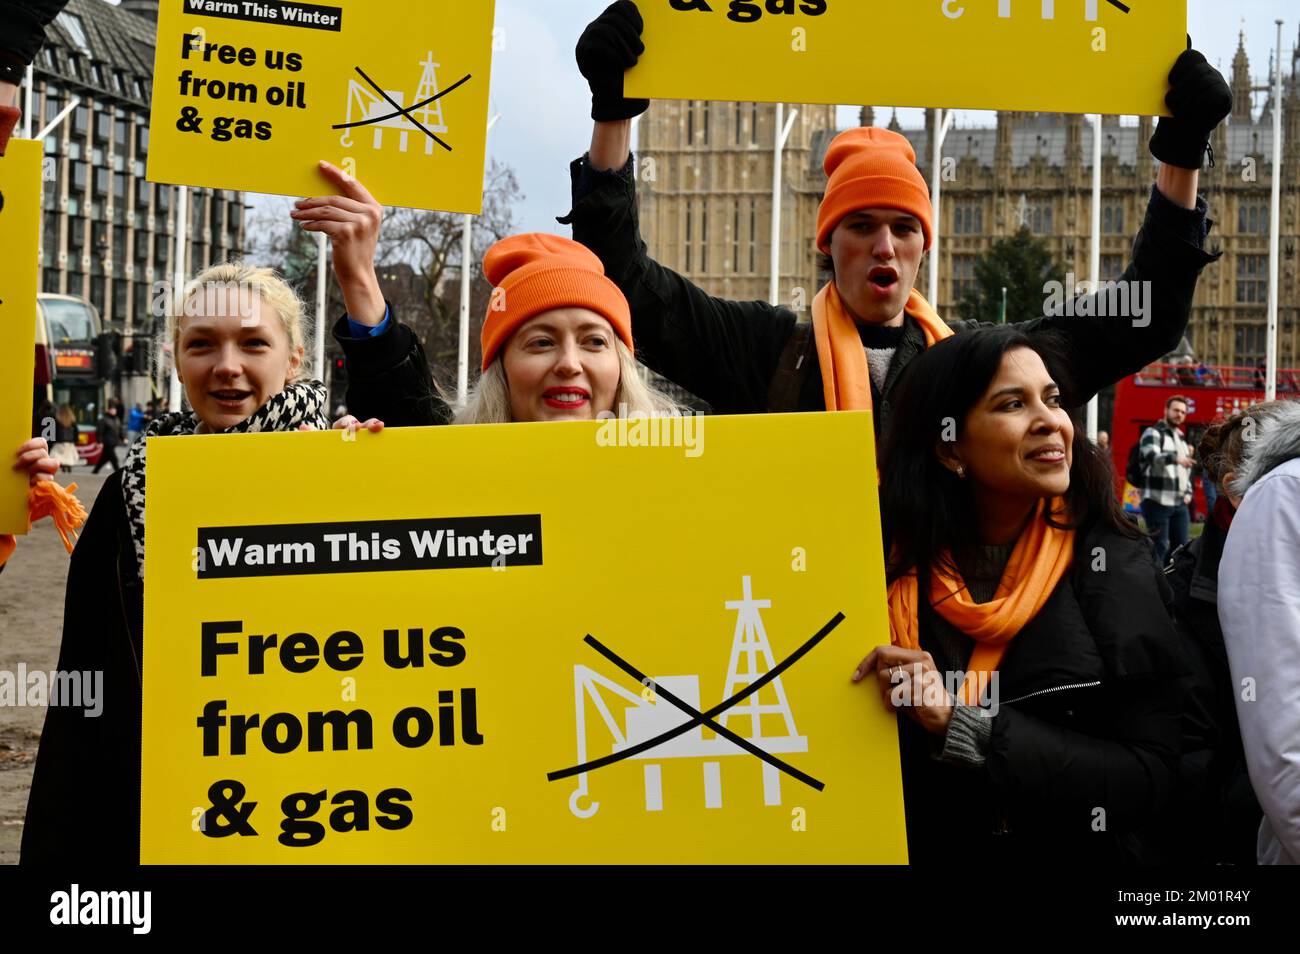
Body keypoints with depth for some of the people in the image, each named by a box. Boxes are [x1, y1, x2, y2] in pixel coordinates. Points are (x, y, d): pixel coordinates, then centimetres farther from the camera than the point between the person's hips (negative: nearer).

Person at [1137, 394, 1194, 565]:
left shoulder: (1181, 438, 21)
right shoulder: (1153, 433, -5)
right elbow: (1153, 457, -26)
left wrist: (1188, 492, 13)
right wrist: (1175, 458, -45)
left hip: (1179, 503, 8)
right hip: (1157, 502, -8)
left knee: (1181, 547, 6)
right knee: (1159, 548, -8)